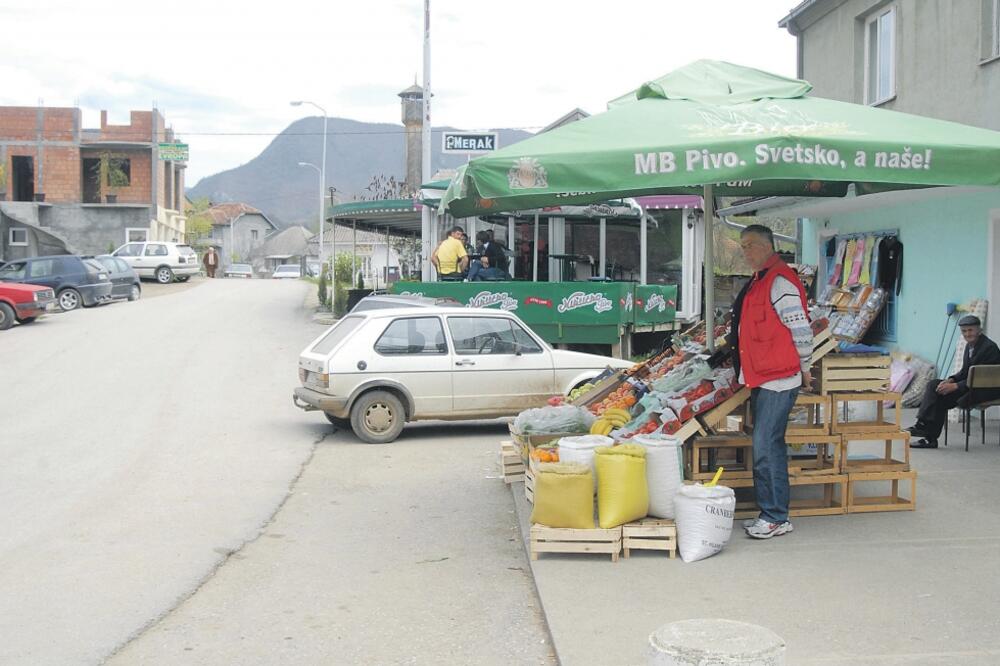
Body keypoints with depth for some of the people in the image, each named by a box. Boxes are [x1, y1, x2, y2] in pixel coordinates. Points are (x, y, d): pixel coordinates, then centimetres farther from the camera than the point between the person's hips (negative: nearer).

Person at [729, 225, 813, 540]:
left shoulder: (780, 282, -15)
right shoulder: (759, 282, 17)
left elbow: (801, 330, -16)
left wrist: (804, 368, -6)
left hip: (778, 380, -10)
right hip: (761, 379, 10)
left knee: (766, 448, -9)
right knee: (768, 448, 13)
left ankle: (776, 518, -2)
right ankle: (770, 513, 20)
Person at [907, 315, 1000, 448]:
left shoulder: (989, 347, -17)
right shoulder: (969, 346, 12)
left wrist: (955, 386, -25)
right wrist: (950, 380, -7)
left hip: (987, 389, -9)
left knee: (942, 397, -22)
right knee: (934, 385, -9)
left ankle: (931, 438, -14)